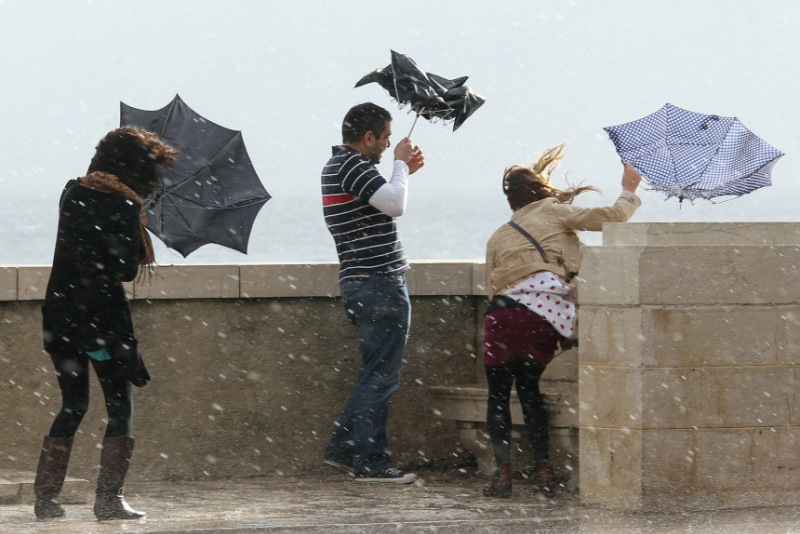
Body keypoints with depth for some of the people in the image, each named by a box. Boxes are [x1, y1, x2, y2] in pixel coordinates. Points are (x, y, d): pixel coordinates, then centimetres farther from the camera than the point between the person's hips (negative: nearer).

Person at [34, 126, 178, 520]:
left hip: (59, 314, 6)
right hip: (102, 318, -6)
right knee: (120, 408, 4)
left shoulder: (72, 193, 8)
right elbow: (126, 270, -13)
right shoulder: (123, 207, -12)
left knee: (72, 406, 15)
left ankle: (45, 497, 11)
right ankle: (109, 499, -4)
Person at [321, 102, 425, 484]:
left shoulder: (337, 166, 18)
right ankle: (371, 462, -5)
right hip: (380, 284, -10)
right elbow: (395, 204, -24)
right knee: (380, 376, -6)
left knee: (375, 373, 18)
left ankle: (343, 446, 20)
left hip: (359, 283, 10)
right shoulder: (353, 165, -14)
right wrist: (400, 164, -9)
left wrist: (405, 171, 19)